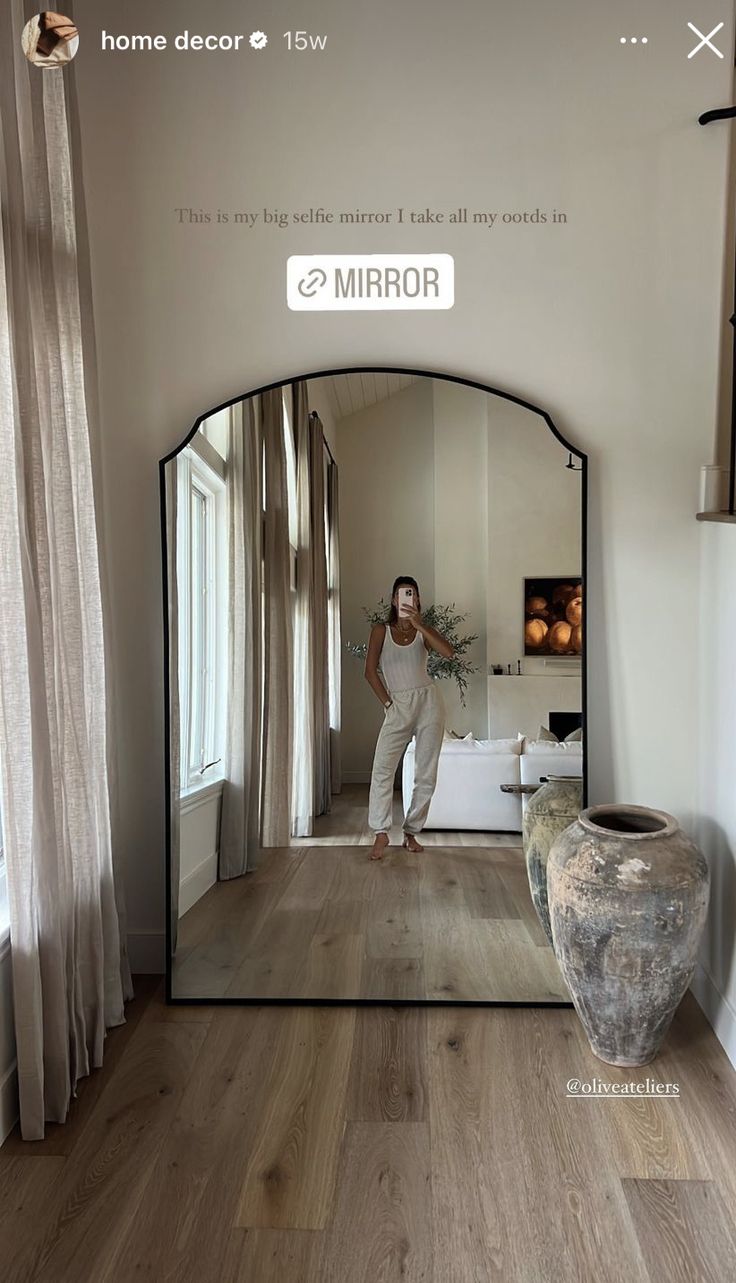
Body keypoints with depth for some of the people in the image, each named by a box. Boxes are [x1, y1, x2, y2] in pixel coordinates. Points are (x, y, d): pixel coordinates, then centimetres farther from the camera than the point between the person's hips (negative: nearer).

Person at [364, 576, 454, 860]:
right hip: (398, 706, -1)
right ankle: (381, 833, -10)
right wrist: (387, 702, -5)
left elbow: (448, 652, -12)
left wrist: (419, 625, -18)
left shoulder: (424, 631, 7)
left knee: (426, 773, 3)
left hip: (428, 701, 1)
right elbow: (370, 671, 0)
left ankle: (411, 832, 14)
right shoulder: (381, 631, 5)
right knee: (382, 768, -16)